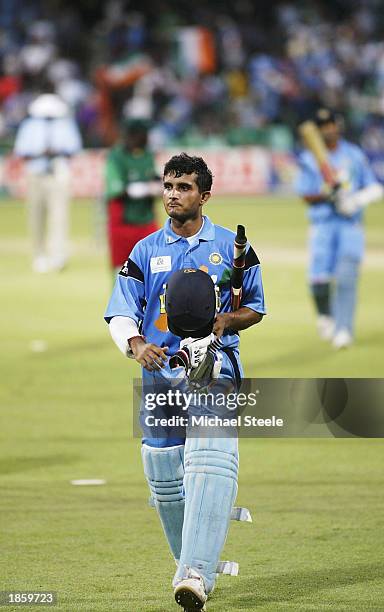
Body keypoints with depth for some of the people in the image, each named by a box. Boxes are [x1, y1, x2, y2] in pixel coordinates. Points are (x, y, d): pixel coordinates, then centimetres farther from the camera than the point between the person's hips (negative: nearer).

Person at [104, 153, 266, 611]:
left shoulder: (232, 248, 8)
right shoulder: (145, 252, 11)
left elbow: (255, 308, 15)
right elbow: (120, 315, 5)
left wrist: (226, 321, -7)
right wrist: (136, 344, -17)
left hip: (214, 367, -3)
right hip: (160, 368, 3)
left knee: (210, 461, -23)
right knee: (164, 477, 4)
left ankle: (196, 574, -34)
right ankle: (194, 567, 24)